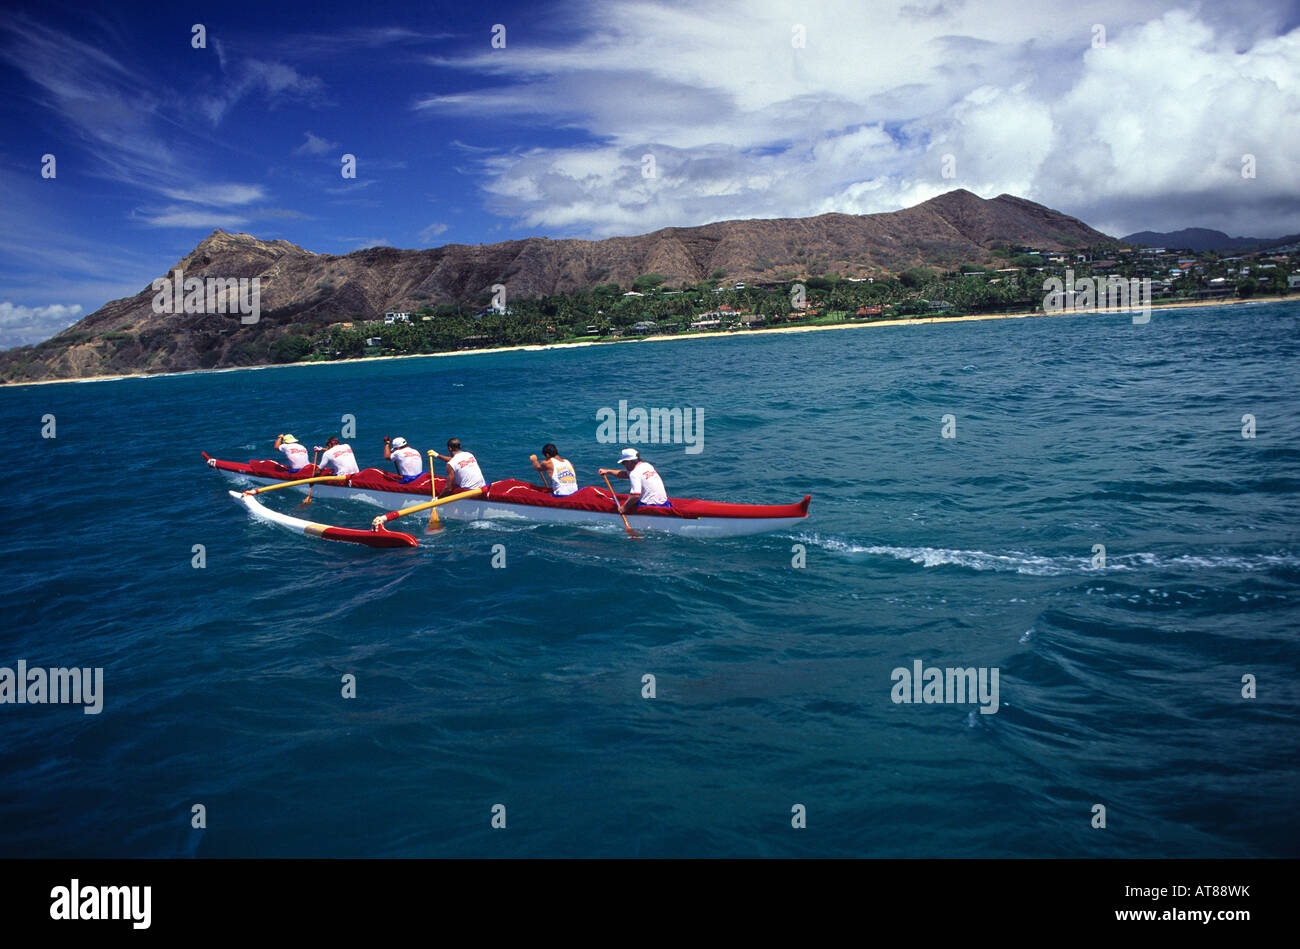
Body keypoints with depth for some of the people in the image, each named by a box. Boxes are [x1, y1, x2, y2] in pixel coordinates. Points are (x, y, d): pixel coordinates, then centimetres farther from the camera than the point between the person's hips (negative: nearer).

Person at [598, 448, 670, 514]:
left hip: (651, 505, -8)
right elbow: (625, 474, 25)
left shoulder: (635, 474, -12)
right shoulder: (647, 465, 14)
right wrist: (607, 471, 25)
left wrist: (624, 507, -13)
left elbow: (636, 495, -23)